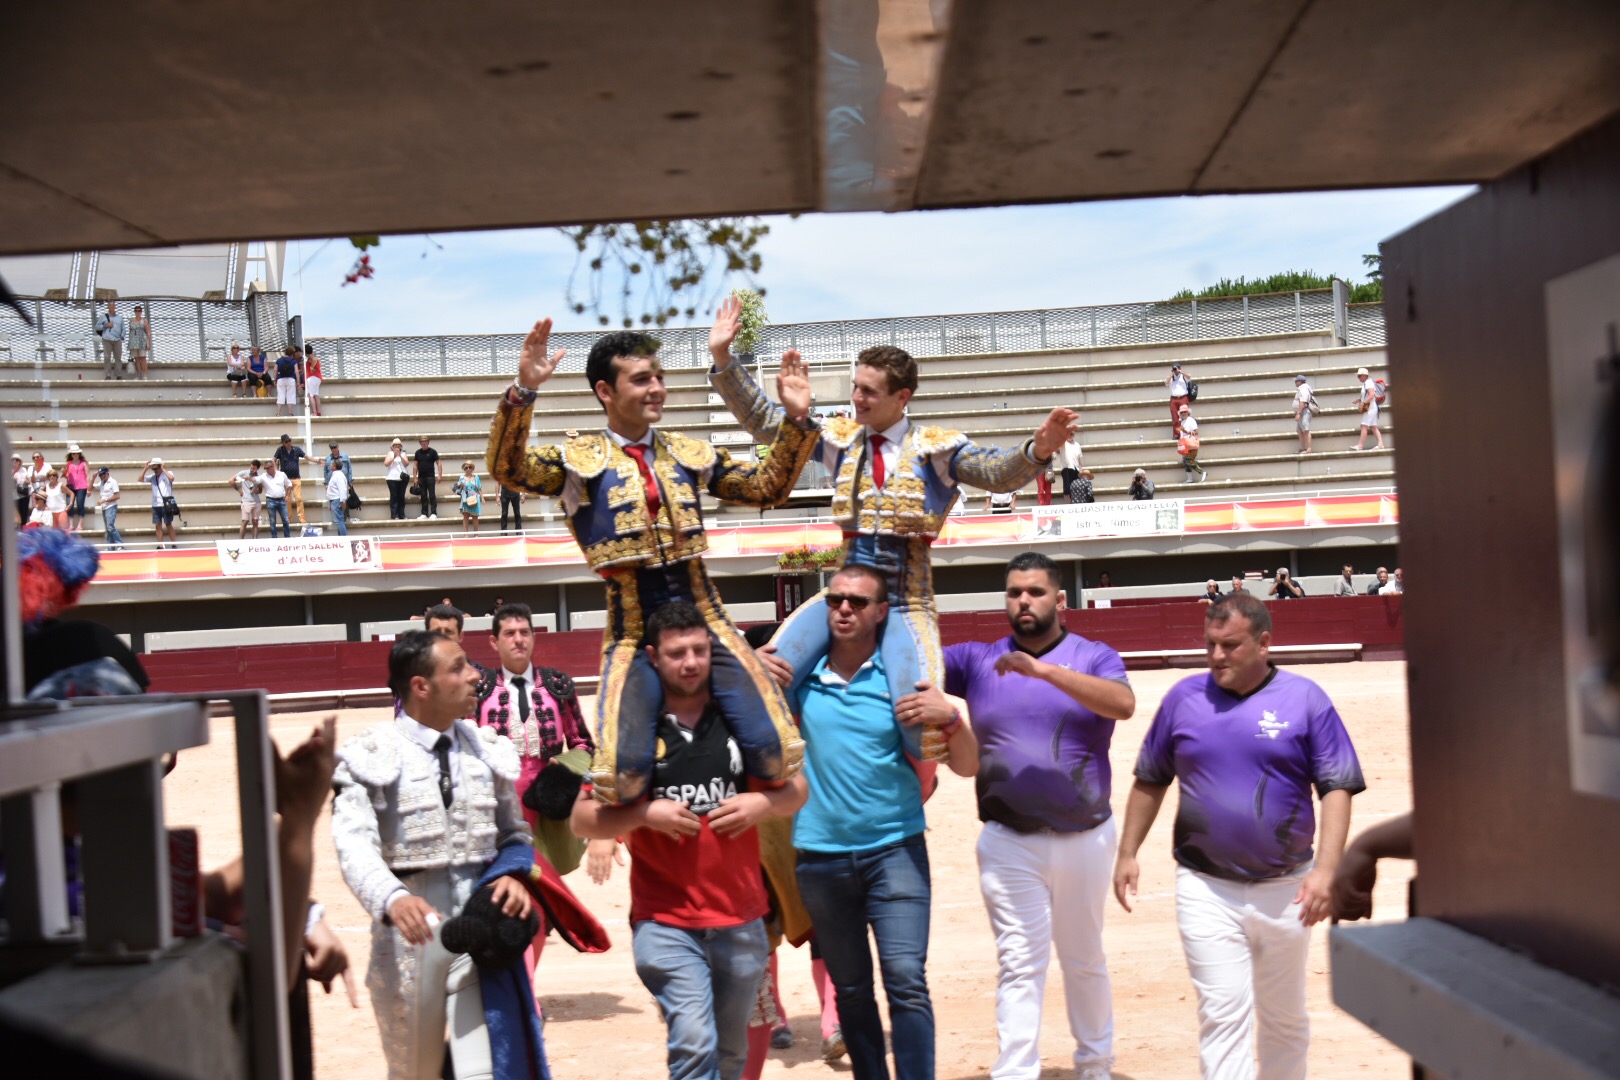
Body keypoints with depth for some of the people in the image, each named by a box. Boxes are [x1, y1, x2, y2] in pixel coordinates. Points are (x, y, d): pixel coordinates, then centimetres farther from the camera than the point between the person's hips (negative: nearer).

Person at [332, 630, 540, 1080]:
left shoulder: (489, 749, 8)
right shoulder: (371, 756, -7)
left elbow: (513, 832, 14)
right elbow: (354, 843, -19)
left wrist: (514, 875, -8)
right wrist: (392, 899, -38)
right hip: (411, 931, -2)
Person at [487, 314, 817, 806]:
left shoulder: (690, 452, 13)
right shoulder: (580, 460, 0)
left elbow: (767, 486, 18)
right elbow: (507, 468, -16)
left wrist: (796, 419, 6)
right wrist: (524, 390, -29)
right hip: (633, 634, -3)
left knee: (776, 755, -10)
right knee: (623, 777, -22)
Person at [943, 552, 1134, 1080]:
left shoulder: (1094, 657, -3)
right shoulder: (977, 659, 3)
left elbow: (1123, 705, -24)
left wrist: (1043, 669, -34)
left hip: (1085, 839, 0)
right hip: (1008, 844, 0)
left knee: (1085, 960, 17)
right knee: (1019, 967, -2)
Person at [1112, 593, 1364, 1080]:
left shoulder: (1304, 698, -3)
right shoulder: (1184, 697, 2)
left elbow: (1337, 788, -5)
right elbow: (1150, 781, 11)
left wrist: (1324, 869, -15)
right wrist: (1127, 854, 7)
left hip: (1285, 889, 0)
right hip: (1206, 888, 0)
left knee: (1285, 1019, 14)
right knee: (1224, 1012, -6)